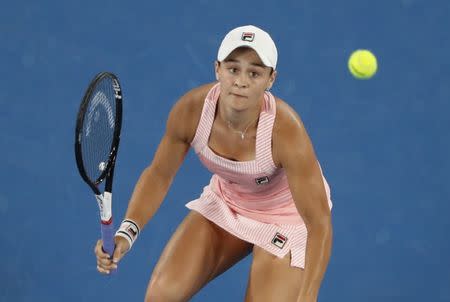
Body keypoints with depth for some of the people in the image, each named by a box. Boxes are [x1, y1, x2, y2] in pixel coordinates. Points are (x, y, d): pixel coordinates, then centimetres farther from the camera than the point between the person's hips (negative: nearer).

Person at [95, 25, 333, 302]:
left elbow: (319, 224, -32)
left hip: (290, 216, -3)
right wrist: (127, 232, -24)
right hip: (225, 203, 4)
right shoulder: (191, 110, -25)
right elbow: (158, 175, -8)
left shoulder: (286, 132, -36)